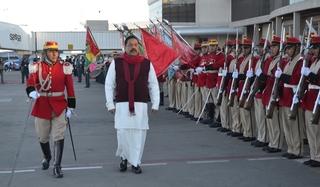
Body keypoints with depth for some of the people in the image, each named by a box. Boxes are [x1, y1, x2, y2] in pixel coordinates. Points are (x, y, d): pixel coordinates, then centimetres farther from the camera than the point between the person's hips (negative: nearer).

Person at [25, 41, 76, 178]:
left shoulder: (64, 67, -1)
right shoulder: (37, 67, -1)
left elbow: (70, 88, 1)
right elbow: (30, 83, -9)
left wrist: (70, 107, -1)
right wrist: (32, 92, -32)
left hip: (59, 106, -1)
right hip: (42, 106, 1)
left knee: (59, 137, -6)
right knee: (42, 137, 14)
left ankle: (57, 166, 1)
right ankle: (47, 158, 40)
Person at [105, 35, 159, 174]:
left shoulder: (146, 63, 5)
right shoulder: (116, 63, 3)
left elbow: (153, 85, 8)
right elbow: (109, 84, 5)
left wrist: (155, 104, 2)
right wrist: (110, 104, -1)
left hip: (141, 105, 1)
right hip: (122, 104, -1)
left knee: (139, 133, 1)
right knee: (122, 132, -3)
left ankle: (135, 162, 15)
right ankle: (124, 157, 24)